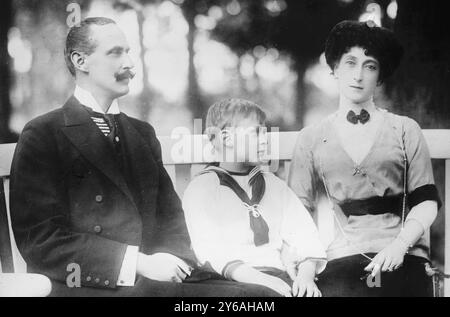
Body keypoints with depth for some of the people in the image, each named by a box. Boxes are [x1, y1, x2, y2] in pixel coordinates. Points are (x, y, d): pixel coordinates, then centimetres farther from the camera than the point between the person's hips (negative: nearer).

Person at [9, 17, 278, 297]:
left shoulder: (143, 133, 18)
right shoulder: (42, 135, -2)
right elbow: (39, 238, -10)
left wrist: (174, 260, -7)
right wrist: (139, 263, -16)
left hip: (153, 279, 5)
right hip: (86, 285, -5)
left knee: (262, 294, -16)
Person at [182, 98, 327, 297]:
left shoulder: (275, 185, 19)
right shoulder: (201, 189, 4)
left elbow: (304, 237, 8)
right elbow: (213, 252, -10)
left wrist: (306, 276, -12)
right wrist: (261, 280, -23)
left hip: (282, 279, 4)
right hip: (233, 284, -4)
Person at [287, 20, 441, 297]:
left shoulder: (405, 130, 11)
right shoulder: (312, 138, 13)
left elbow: (426, 202, 7)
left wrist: (399, 246, -10)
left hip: (404, 258, 0)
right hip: (343, 258, 0)